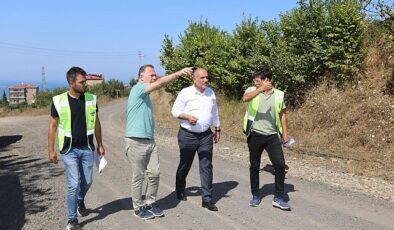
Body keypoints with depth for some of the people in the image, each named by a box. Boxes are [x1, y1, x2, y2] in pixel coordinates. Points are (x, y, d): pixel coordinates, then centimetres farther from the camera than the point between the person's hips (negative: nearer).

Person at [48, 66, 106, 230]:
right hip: (69, 150, -3)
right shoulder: (59, 101, -9)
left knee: (87, 182, 12)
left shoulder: (91, 99, -1)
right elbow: (53, 126, -2)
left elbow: (96, 123, 8)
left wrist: (100, 144, 9)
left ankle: (80, 201, 45)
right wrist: (51, 150, -3)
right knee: (73, 184, -5)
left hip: (87, 148, 3)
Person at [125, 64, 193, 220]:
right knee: (138, 177, 4)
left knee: (154, 173, 7)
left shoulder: (145, 94, 16)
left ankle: (151, 203, 23)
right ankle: (138, 208, 17)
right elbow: (159, 84, -23)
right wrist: (178, 73, -25)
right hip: (136, 142, -8)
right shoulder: (138, 89, -12)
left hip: (150, 141, 9)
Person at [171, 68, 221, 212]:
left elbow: (214, 112, 17)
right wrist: (187, 116, -21)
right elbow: (175, 111, -5)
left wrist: (217, 129, 18)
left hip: (206, 135, 3)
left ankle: (207, 199, 4)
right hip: (188, 135, -3)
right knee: (185, 165, 13)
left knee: (206, 166, -2)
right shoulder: (185, 93, -8)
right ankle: (180, 190, 37)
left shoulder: (211, 93, 7)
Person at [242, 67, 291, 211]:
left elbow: (282, 113, 14)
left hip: (272, 135, 1)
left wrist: (285, 131, 7)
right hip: (255, 135, 0)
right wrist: (261, 89, -36)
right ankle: (256, 195, 26)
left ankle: (279, 198, 7)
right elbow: (245, 98, -25)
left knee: (280, 165, -6)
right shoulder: (252, 91, -1)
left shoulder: (278, 95, 5)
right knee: (254, 166, 10)